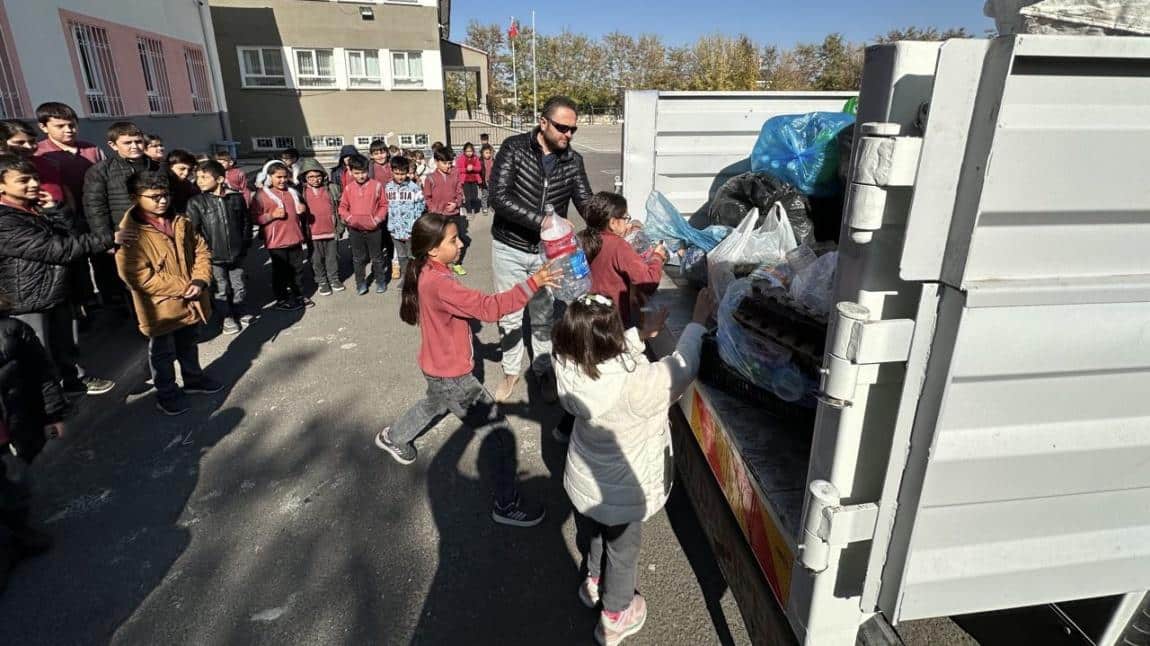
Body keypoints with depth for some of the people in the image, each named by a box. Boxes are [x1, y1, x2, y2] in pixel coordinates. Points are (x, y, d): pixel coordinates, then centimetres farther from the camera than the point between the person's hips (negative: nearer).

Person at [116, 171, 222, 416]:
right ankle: (166, 394, 29)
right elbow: (138, 276, -24)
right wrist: (183, 288, -22)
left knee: (189, 345, 25)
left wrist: (200, 281, -13)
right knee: (163, 353, 13)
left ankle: (194, 379, 44)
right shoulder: (131, 232, -18)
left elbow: (201, 251, 6)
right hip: (160, 308, -6)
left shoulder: (181, 222, 1)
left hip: (191, 303, 6)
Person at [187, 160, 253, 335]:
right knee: (221, 289, 10)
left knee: (239, 286, 16)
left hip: (236, 253, 2)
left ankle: (241, 312, 35)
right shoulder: (195, 202, -8)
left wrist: (245, 244, 7)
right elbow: (192, 231, -9)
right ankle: (227, 317, 26)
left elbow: (246, 222, 7)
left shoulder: (236, 197, -3)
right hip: (214, 255, -1)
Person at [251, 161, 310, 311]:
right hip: (276, 241, -5)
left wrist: (302, 210, 5)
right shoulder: (261, 195, -7)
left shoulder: (292, 192, 10)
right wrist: (272, 215, -22)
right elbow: (255, 218, -10)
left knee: (297, 269, 14)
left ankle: (298, 295, 29)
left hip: (295, 239, 5)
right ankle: (281, 300, 17)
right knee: (280, 271, 5)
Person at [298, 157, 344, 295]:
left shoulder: (332, 188, -1)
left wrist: (340, 224, 6)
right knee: (317, 259, 10)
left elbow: (341, 205, 8)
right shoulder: (301, 191, -4)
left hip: (331, 230, 1)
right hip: (313, 232, -1)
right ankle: (322, 281, 25)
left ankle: (334, 278, 31)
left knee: (332, 257, 14)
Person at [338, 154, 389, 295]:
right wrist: (349, 218, -11)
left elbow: (383, 205, -1)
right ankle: (360, 283, 24)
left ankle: (380, 281, 24)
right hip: (355, 229, 2)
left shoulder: (377, 185, -6)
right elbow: (343, 207, 7)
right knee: (358, 258, 12)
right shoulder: (348, 188, 0)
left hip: (374, 228, -2)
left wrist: (377, 219, -14)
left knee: (377, 257, 10)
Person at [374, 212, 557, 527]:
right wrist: (533, 283, -41)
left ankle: (393, 438, 63)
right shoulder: (439, 284, -33)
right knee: (502, 436, 0)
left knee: (435, 404, 41)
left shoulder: (427, 272, -3)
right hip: (452, 376, -10)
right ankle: (506, 506, 14)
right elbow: (488, 307, -38)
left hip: (440, 367, 10)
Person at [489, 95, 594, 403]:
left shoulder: (573, 161, -4)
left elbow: (586, 204, -8)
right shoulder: (514, 147, -14)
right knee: (509, 315, 12)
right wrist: (542, 220, -34)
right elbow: (499, 197, -24)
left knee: (544, 316, 13)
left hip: (547, 251, 2)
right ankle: (511, 371, 32)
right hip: (509, 248, -2)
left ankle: (544, 371, 34)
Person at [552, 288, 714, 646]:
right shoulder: (635, 384, -38)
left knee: (595, 535, 33)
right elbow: (683, 367, -20)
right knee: (622, 550, 23)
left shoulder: (570, 367, -23)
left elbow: (610, 353, 0)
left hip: (583, 481, 5)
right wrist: (698, 322, -8)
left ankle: (594, 583, 62)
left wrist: (642, 333, 2)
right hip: (621, 492, -5)